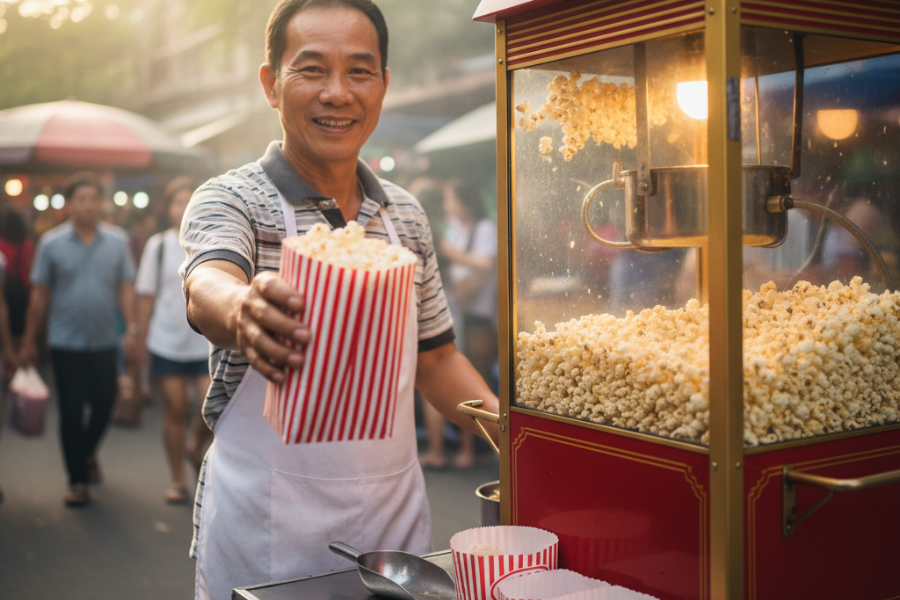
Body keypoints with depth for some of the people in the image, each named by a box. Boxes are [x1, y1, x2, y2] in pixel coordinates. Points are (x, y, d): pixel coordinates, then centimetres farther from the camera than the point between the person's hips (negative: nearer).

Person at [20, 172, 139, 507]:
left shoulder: (116, 241, 2)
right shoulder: (51, 243, -2)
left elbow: (125, 288, 4)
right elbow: (39, 295, 1)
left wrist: (132, 328, -6)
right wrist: (29, 341, 3)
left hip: (104, 342, 2)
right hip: (66, 344, -2)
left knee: (104, 405, 9)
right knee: (71, 411, 1)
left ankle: (88, 453, 40)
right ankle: (78, 481, 13)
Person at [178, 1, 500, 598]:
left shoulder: (407, 214, 7)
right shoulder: (230, 199, -8)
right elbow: (207, 288, -29)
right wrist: (242, 310, -52)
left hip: (397, 516, 4)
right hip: (269, 533, -4)